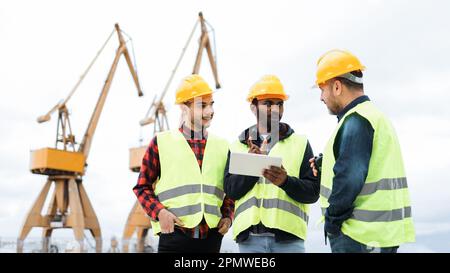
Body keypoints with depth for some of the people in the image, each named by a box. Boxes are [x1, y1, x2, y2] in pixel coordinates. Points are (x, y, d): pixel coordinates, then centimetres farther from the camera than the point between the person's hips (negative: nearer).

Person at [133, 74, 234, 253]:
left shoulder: (222, 146, 13)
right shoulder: (162, 142, 3)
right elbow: (142, 187, 5)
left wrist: (228, 216, 3)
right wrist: (159, 212, -11)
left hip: (212, 236, 4)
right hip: (174, 233, -3)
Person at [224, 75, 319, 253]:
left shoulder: (300, 143, 9)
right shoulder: (238, 146, 12)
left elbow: (313, 192, 2)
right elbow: (231, 190, 2)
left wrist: (286, 181, -17)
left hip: (288, 236, -1)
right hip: (249, 237, 1)